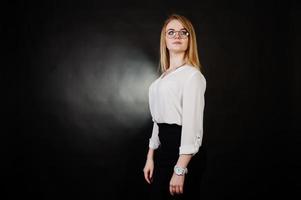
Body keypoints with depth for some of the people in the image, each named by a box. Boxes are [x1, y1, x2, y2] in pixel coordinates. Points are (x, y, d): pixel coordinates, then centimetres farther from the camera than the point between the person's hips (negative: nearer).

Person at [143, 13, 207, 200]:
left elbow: (192, 125, -19)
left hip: (181, 154, -8)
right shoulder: (164, 77, 15)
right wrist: (150, 158, 12)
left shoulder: (192, 75, -12)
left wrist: (180, 170, -22)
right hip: (163, 150, 8)